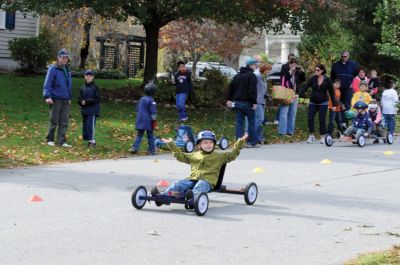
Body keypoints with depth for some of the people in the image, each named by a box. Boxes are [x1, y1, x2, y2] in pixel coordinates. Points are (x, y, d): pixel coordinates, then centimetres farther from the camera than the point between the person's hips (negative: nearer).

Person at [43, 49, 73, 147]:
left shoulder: (67, 70, 15)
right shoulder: (53, 69, -5)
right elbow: (47, 84, -10)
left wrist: (69, 97, 21)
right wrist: (48, 96, -19)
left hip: (66, 100, 6)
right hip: (56, 100, -6)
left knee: (64, 122, 3)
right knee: (54, 121, 1)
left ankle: (62, 141, 4)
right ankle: (50, 139, 13)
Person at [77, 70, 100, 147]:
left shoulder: (95, 88, -3)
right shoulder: (82, 88, 9)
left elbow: (97, 99, -7)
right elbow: (79, 99, 10)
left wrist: (87, 101, -13)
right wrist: (82, 102, -12)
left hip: (92, 110, -5)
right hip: (84, 110, 5)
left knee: (91, 124, -13)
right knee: (85, 125, 7)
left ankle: (92, 141, -11)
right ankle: (88, 140, 14)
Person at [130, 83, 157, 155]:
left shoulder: (142, 99, 10)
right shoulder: (151, 100, -13)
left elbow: (137, 109, 18)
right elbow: (153, 112, -14)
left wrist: (138, 118, 26)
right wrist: (154, 121, -8)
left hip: (140, 121, 6)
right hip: (148, 122, -6)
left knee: (139, 135, 10)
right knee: (150, 136, 3)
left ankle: (134, 148, -2)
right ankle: (152, 151, 6)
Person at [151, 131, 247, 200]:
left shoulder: (219, 156, 19)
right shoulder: (194, 155, 26)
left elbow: (232, 155, 13)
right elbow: (180, 155, 32)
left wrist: (240, 142, 5)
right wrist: (171, 144, 32)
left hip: (207, 180, -4)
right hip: (192, 178, 4)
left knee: (199, 187, -39)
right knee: (178, 184, -20)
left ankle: (193, 197, -68)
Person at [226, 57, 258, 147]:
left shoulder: (238, 75, 16)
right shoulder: (251, 76, -9)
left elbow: (230, 87, 16)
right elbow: (252, 90, -17)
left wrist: (229, 99, 17)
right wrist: (254, 102, -17)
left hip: (237, 102, 7)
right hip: (247, 103, -7)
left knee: (239, 122, 6)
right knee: (251, 122, 3)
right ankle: (252, 142, 4)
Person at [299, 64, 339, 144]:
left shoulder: (327, 80, -5)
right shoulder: (312, 79, -1)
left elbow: (331, 92, 1)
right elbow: (305, 87, -8)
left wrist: (334, 103, 2)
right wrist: (299, 94, -24)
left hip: (323, 103, -2)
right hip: (313, 102, 2)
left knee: (322, 119, -2)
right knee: (310, 118, -6)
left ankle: (323, 137, 9)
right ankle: (311, 136, 6)